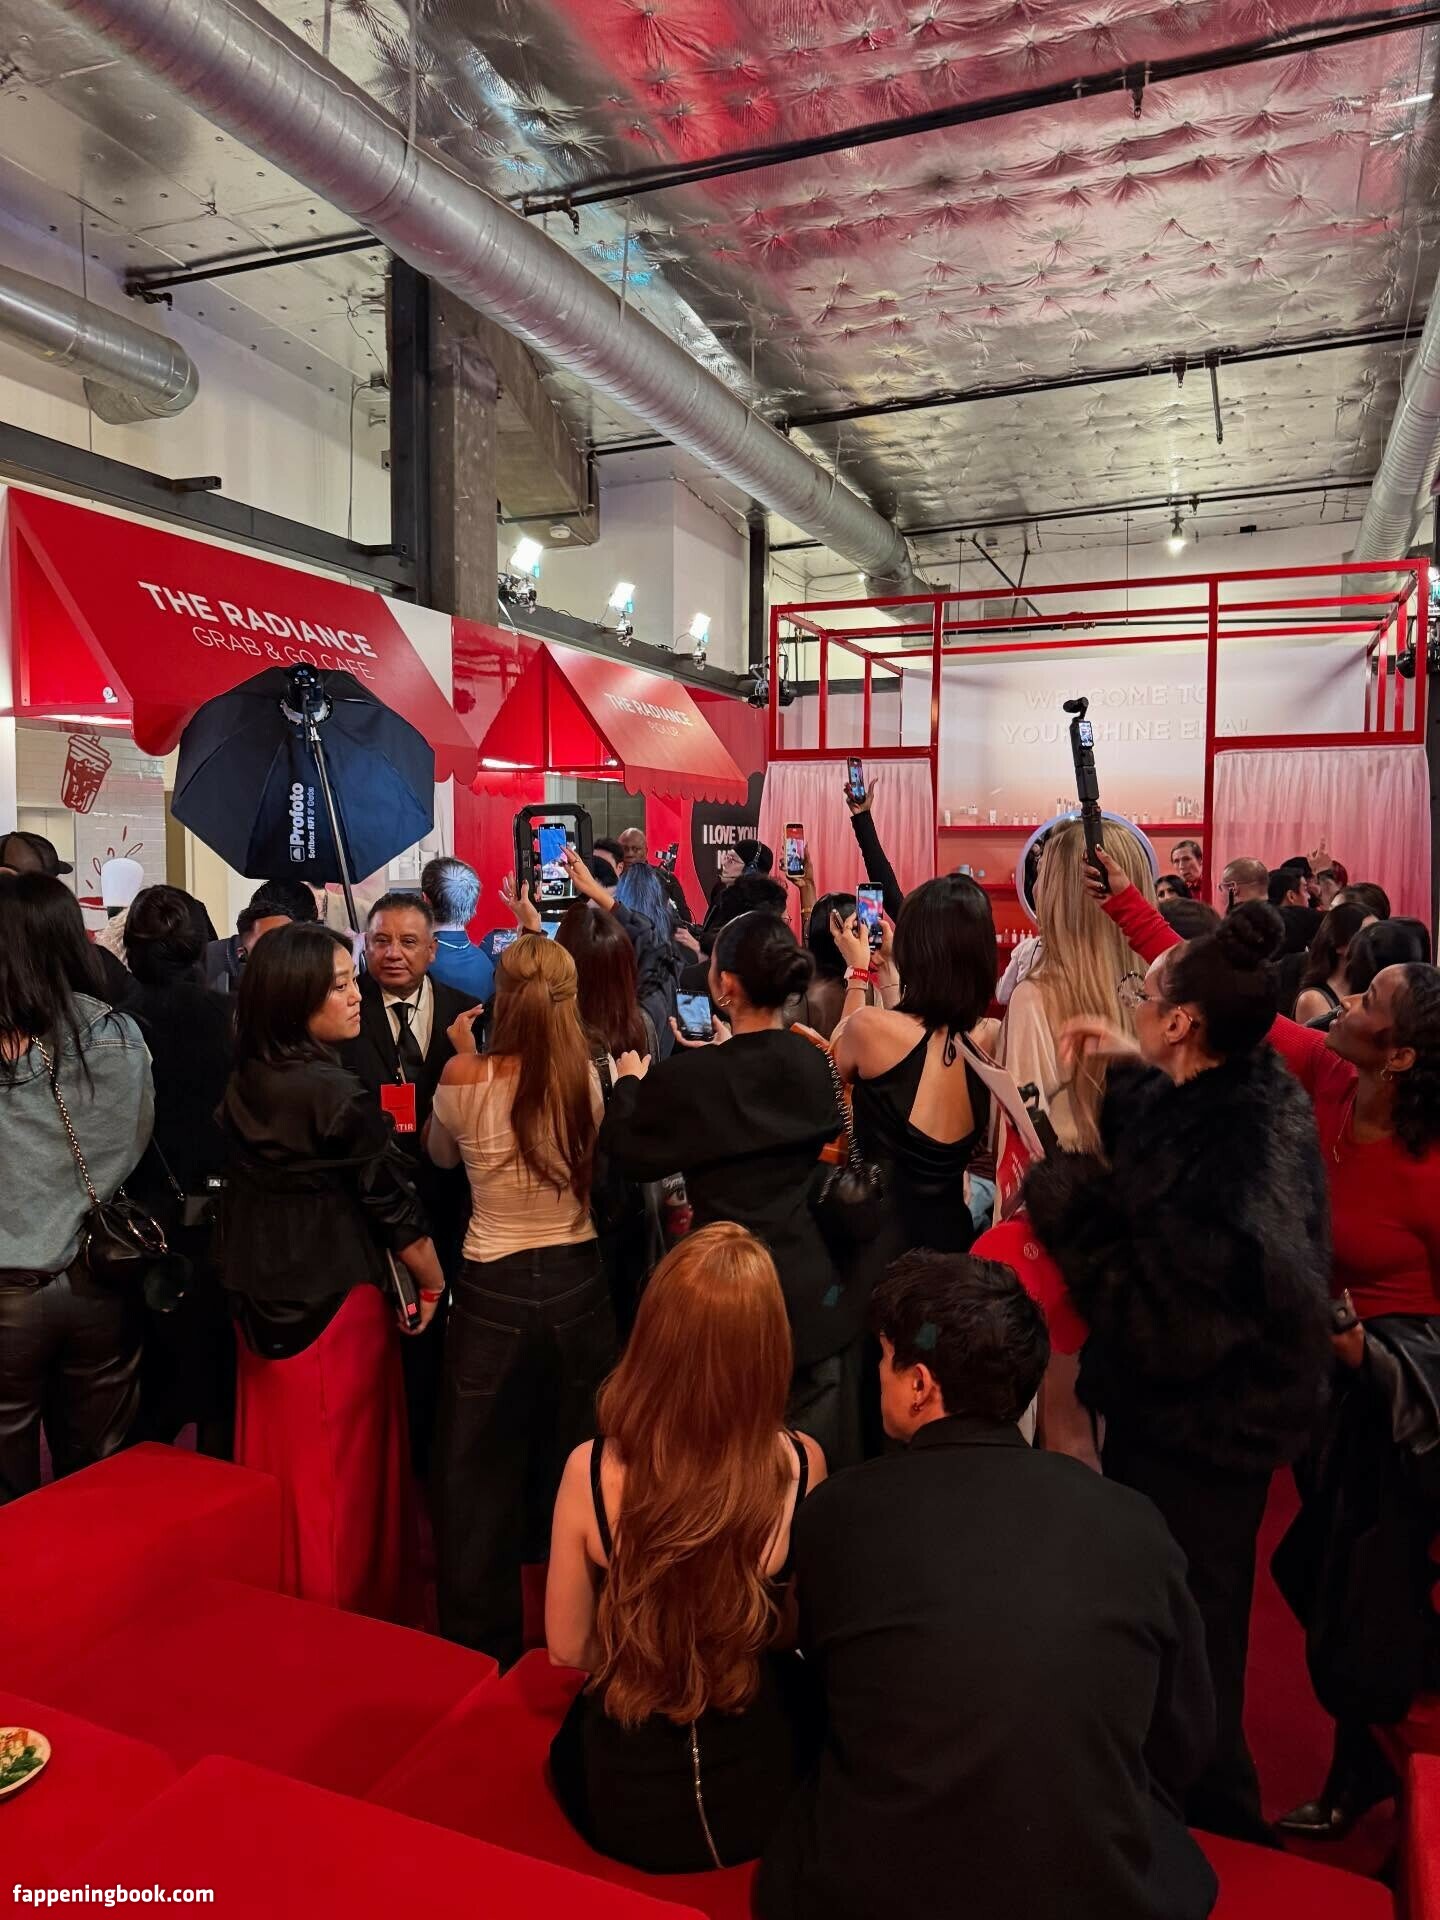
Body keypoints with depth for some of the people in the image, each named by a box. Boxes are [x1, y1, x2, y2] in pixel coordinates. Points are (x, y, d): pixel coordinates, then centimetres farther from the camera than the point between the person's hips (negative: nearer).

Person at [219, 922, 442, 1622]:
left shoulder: (245, 1082, 0)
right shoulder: (335, 1093, -23)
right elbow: (394, 1206, -17)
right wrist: (435, 1285, -2)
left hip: (262, 1297, 8)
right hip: (337, 1301, -8)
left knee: (279, 1462, 21)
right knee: (343, 1474, 8)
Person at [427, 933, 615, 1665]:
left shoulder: (464, 1078, -15)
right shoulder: (590, 1078, -11)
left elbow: (440, 1155, 7)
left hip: (494, 1294, -2)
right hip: (578, 1287, 2)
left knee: (481, 1478, 15)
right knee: (575, 1474, 20)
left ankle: (483, 1652, 29)